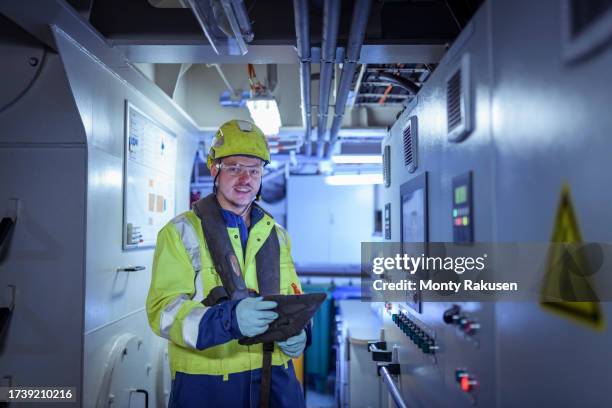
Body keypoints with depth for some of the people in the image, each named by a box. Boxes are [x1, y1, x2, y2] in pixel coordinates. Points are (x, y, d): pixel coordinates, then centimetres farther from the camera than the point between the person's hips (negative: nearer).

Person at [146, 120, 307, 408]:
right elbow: (164, 309, -14)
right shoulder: (181, 233, -5)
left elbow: (293, 297, 13)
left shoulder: (277, 235, 10)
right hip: (206, 383, -4)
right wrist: (229, 319, -29)